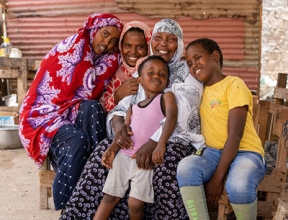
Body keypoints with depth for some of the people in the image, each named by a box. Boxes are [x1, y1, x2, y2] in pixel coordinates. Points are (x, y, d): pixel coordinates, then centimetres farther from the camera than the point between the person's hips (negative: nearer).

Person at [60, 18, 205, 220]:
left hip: (177, 138, -3)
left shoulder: (188, 72, 2)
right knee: (104, 150, -23)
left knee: (165, 167, -37)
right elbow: (124, 105, 9)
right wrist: (117, 121, -18)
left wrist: (155, 141, -29)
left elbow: (182, 113, -14)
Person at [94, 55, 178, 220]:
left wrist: (161, 144, -33)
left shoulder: (166, 97, 2)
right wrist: (112, 149, -8)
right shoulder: (133, 107, 16)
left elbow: (172, 117, -17)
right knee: (110, 197, 8)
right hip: (124, 156, 5)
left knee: (136, 203, -7)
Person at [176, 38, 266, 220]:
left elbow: (235, 136, -15)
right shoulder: (199, 89, 13)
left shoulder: (234, 84, -8)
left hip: (245, 152, -4)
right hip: (213, 152, 5)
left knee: (238, 186, -37)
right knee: (186, 167, -29)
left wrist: (217, 178, -19)